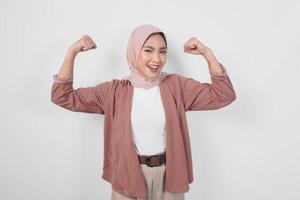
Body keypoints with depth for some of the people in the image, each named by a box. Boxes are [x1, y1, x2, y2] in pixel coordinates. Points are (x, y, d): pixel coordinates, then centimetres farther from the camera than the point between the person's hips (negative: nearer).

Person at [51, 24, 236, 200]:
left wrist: (207, 52, -17)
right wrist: (72, 52, -13)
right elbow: (63, 97, -5)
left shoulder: (176, 85, -5)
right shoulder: (115, 90, -6)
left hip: (168, 174, 1)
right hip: (129, 175, 0)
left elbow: (224, 95, -10)